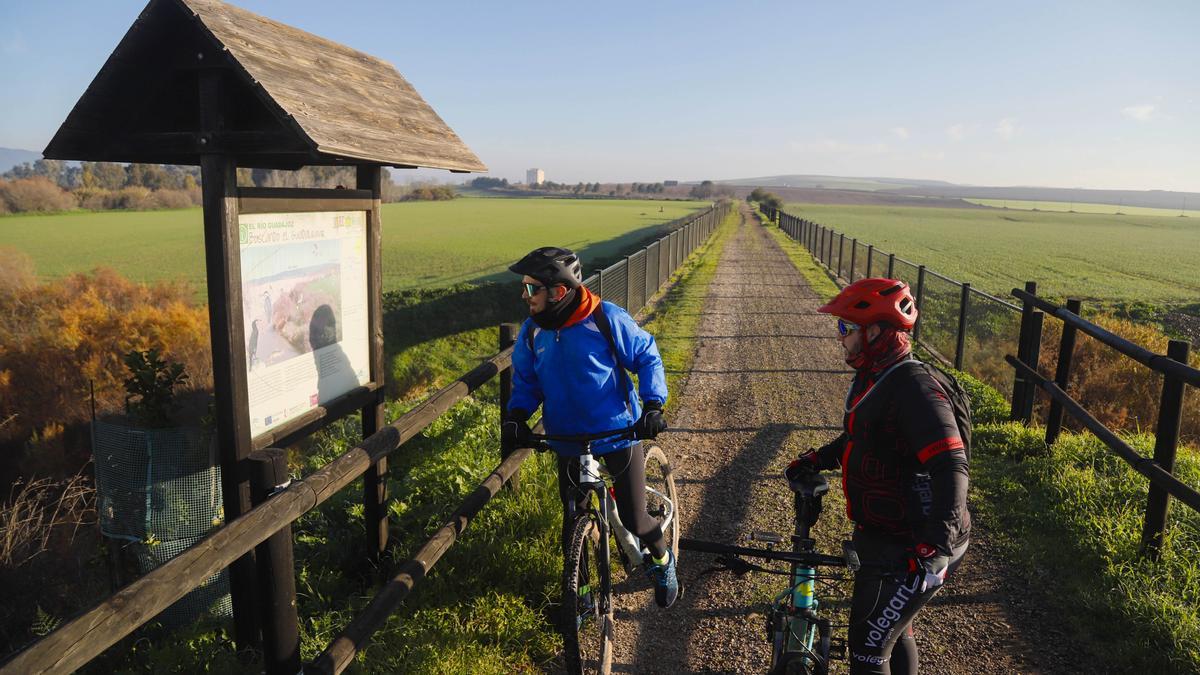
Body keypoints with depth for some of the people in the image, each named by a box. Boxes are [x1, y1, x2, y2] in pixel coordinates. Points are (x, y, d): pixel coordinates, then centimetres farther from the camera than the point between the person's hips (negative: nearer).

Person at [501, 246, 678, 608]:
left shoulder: (606, 318, -17)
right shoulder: (532, 330, -5)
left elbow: (647, 357, -5)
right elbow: (526, 380, 7)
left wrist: (652, 405, -16)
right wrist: (515, 416, -11)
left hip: (620, 433, -3)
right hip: (569, 441, 4)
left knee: (633, 519, 1)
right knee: (573, 523, 10)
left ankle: (663, 561, 35)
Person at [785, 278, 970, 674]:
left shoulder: (914, 387, -25)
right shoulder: (873, 378, 6)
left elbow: (950, 467, -33)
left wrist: (937, 543, -40)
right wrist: (816, 460, 11)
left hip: (910, 549, -9)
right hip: (882, 535, 10)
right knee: (892, 629, 26)